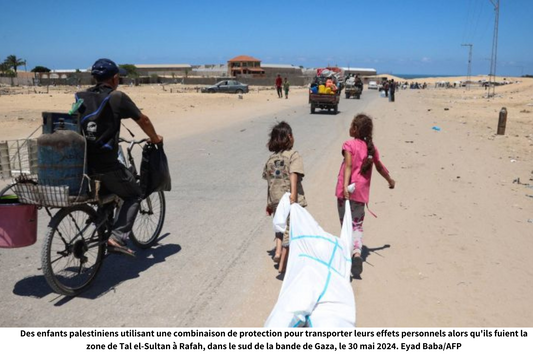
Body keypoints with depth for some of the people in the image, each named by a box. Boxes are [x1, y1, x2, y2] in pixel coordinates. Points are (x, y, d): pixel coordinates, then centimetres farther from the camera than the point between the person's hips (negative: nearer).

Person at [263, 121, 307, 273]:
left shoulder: (271, 157, 11)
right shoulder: (293, 155, -6)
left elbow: (269, 182, 13)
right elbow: (293, 176, -20)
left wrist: (269, 203, 19)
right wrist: (293, 195, -27)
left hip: (275, 201, 5)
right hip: (290, 200, -5)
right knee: (289, 230, 6)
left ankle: (278, 251, 10)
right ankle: (282, 265, 12)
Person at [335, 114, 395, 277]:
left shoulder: (349, 144, -4)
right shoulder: (371, 148, 11)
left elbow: (348, 166, -18)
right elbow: (380, 167, 24)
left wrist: (345, 186, -28)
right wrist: (390, 180, 40)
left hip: (346, 191, -4)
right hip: (361, 193, 4)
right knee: (357, 226, 11)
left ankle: (348, 254, 2)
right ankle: (357, 252, -11)